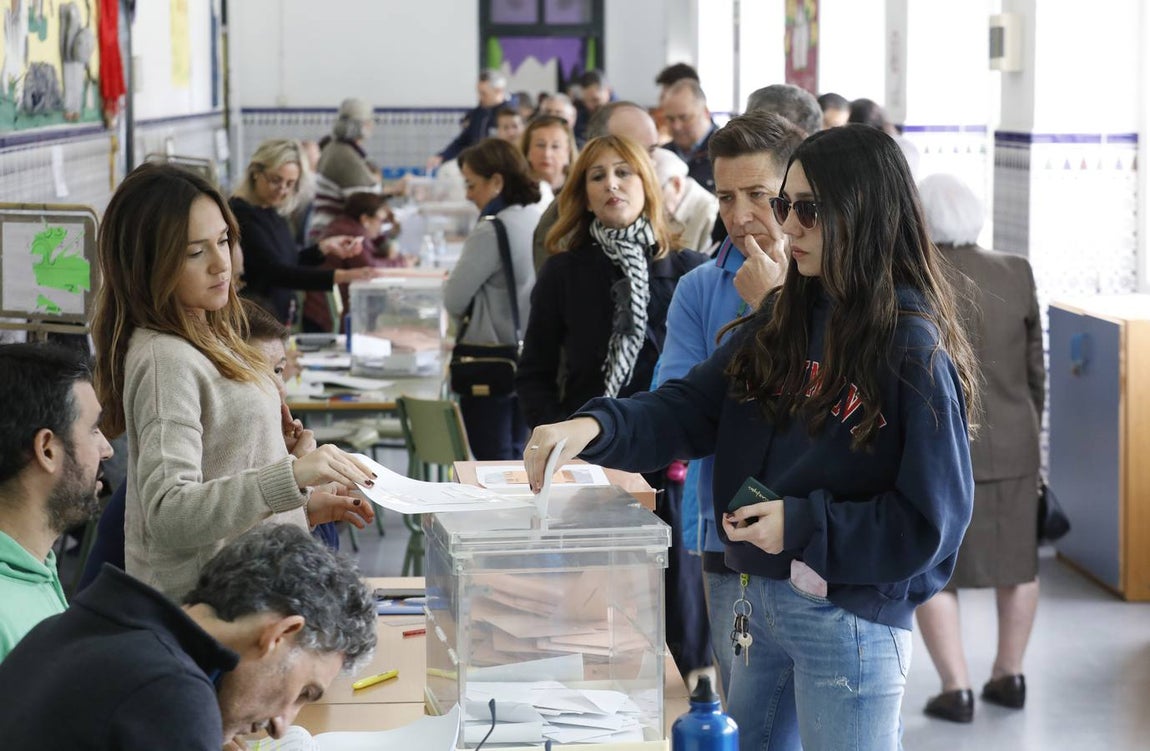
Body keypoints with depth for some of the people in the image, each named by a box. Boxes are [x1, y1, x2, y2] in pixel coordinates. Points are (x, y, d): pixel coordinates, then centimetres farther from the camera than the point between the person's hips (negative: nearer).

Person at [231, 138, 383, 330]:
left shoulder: (272, 213, 8)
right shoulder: (241, 214, -18)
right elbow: (275, 272, -28)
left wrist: (325, 247, 3)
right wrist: (340, 276, -36)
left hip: (278, 320, 9)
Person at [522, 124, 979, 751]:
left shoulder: (916, 351, -16)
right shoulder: (782, 318, 6)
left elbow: (930, 520, -16)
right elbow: (690, 406, 0)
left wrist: (803, 524, -21)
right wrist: (595, 427, -17)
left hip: (849, 622, -7)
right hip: (761, 601, 7)